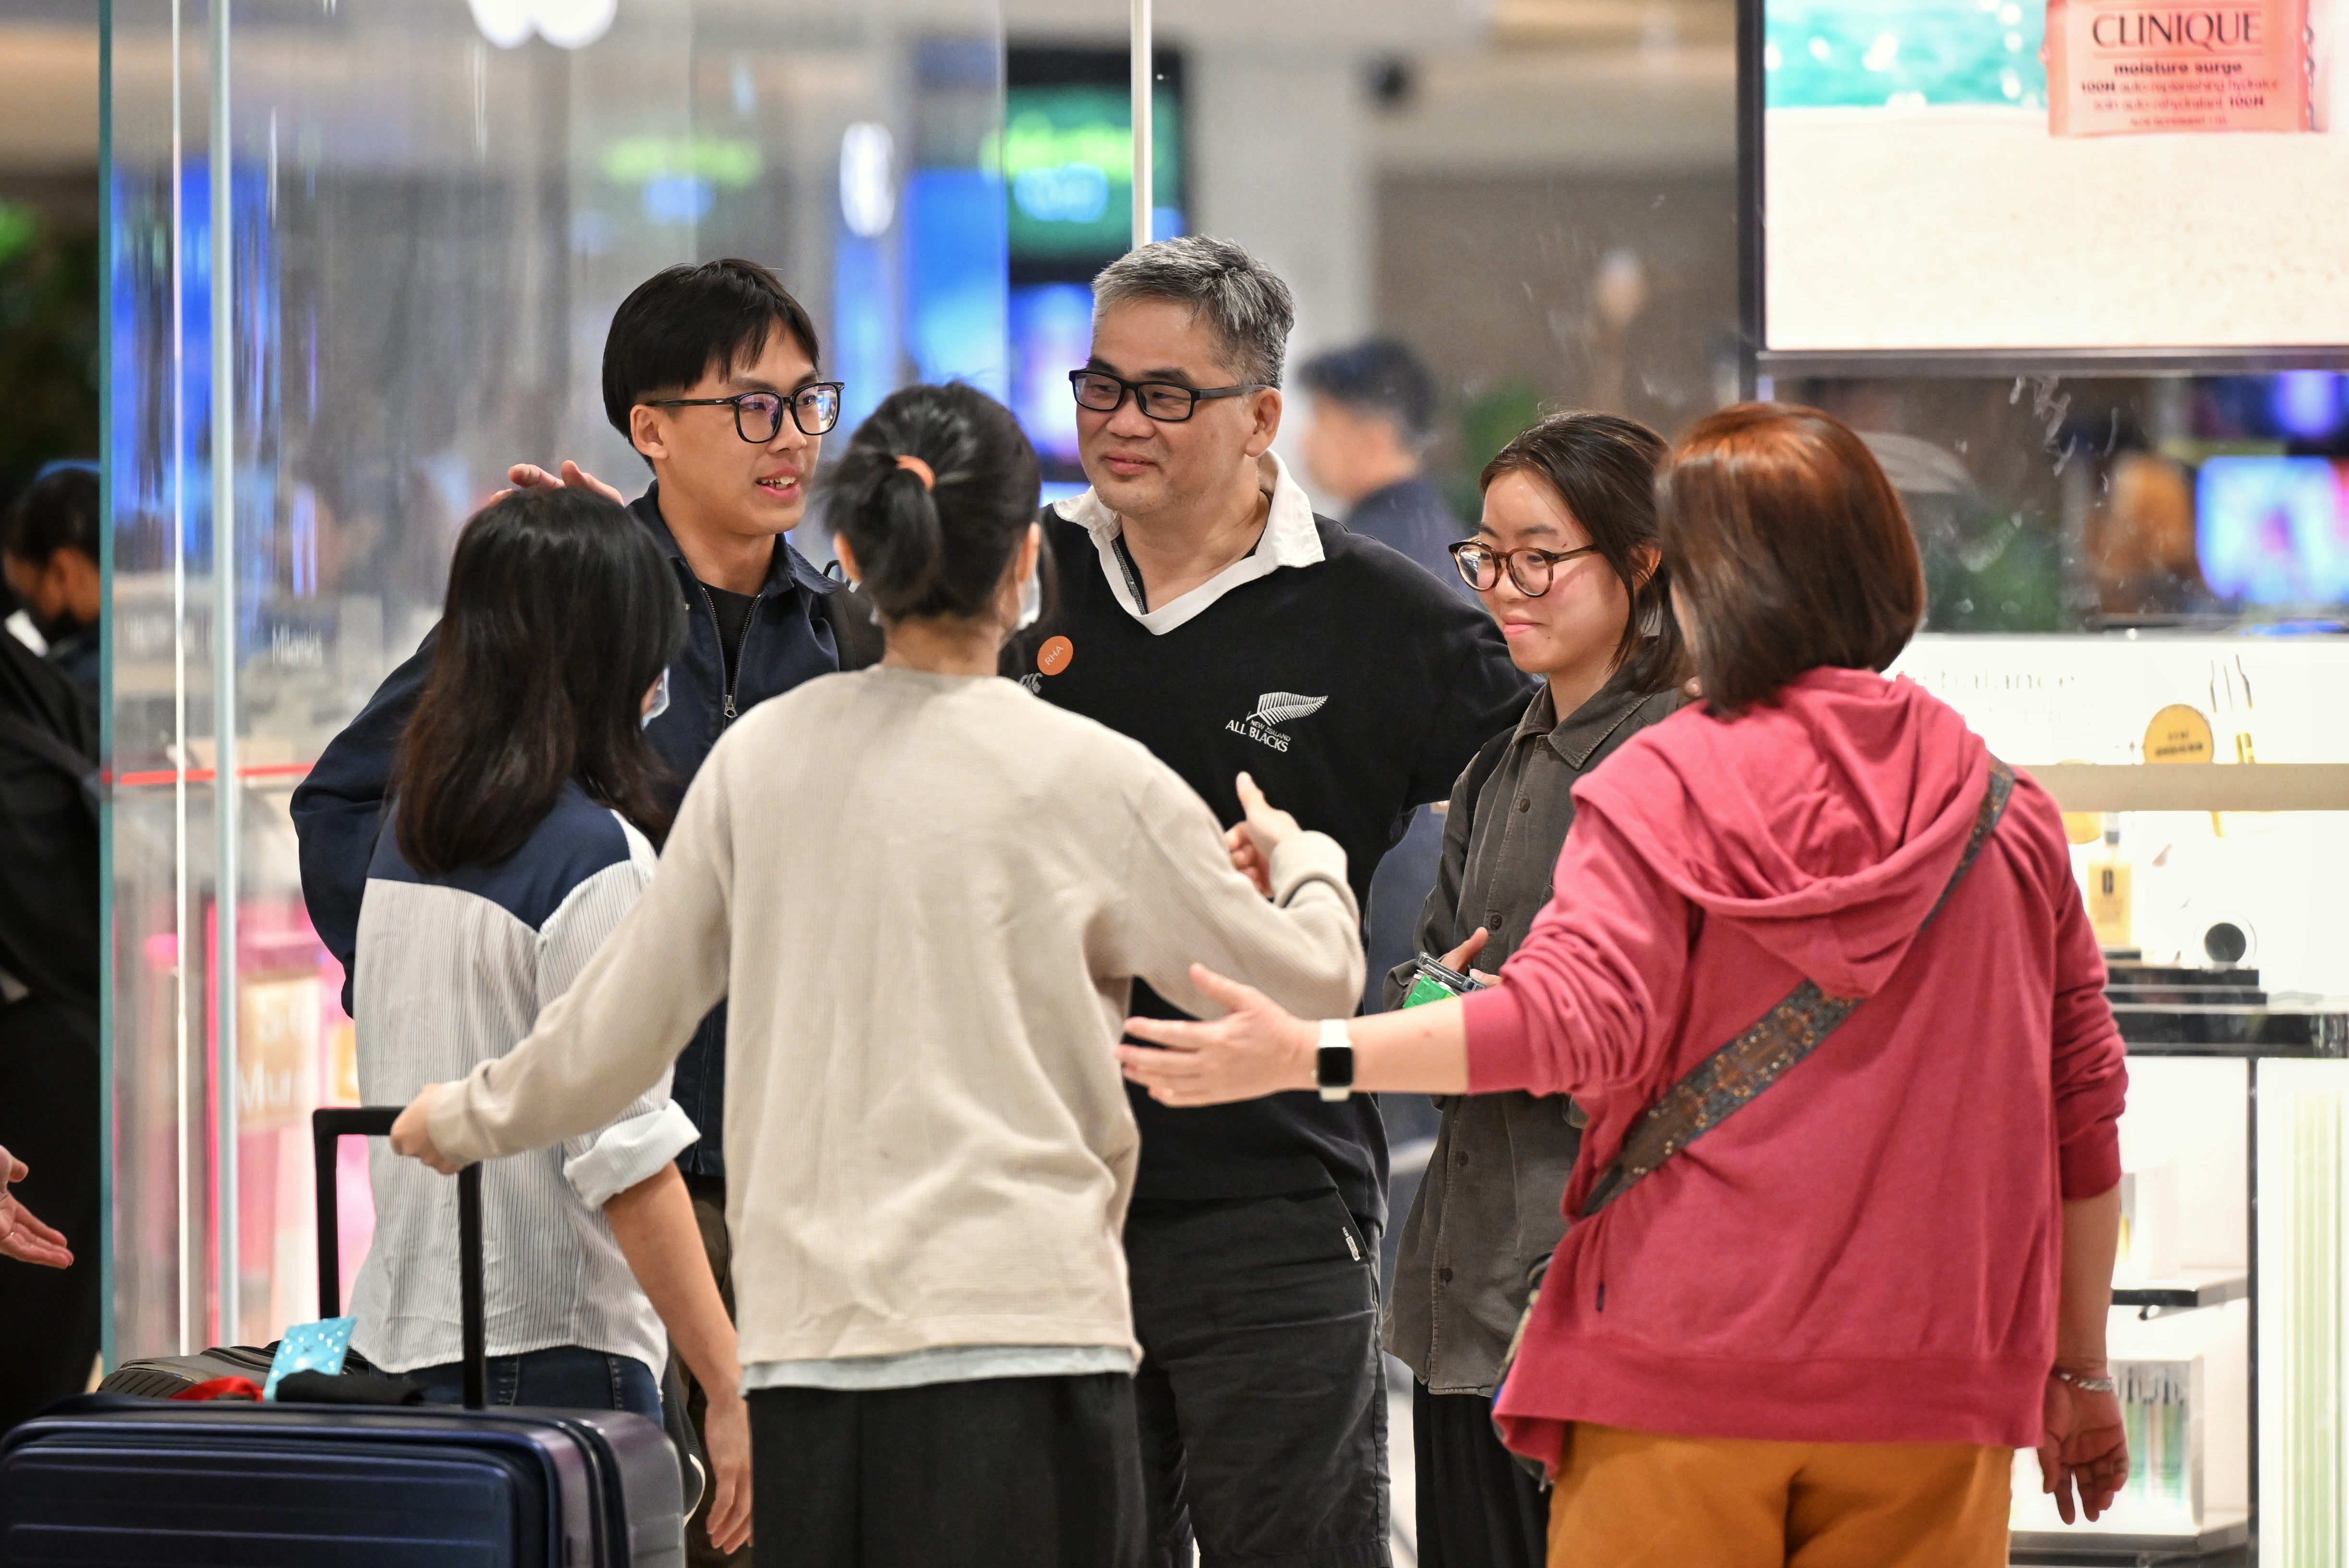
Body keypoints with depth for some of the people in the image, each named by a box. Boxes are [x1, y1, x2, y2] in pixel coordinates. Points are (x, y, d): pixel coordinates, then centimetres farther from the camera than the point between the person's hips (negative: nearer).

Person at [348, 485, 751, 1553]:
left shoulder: (404, 834, 10)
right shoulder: (596, 858, -12)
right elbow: (626, 1155, -16)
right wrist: (731, 1394, -14)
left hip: (398, 1342, 8)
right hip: (551, 1351, -8)